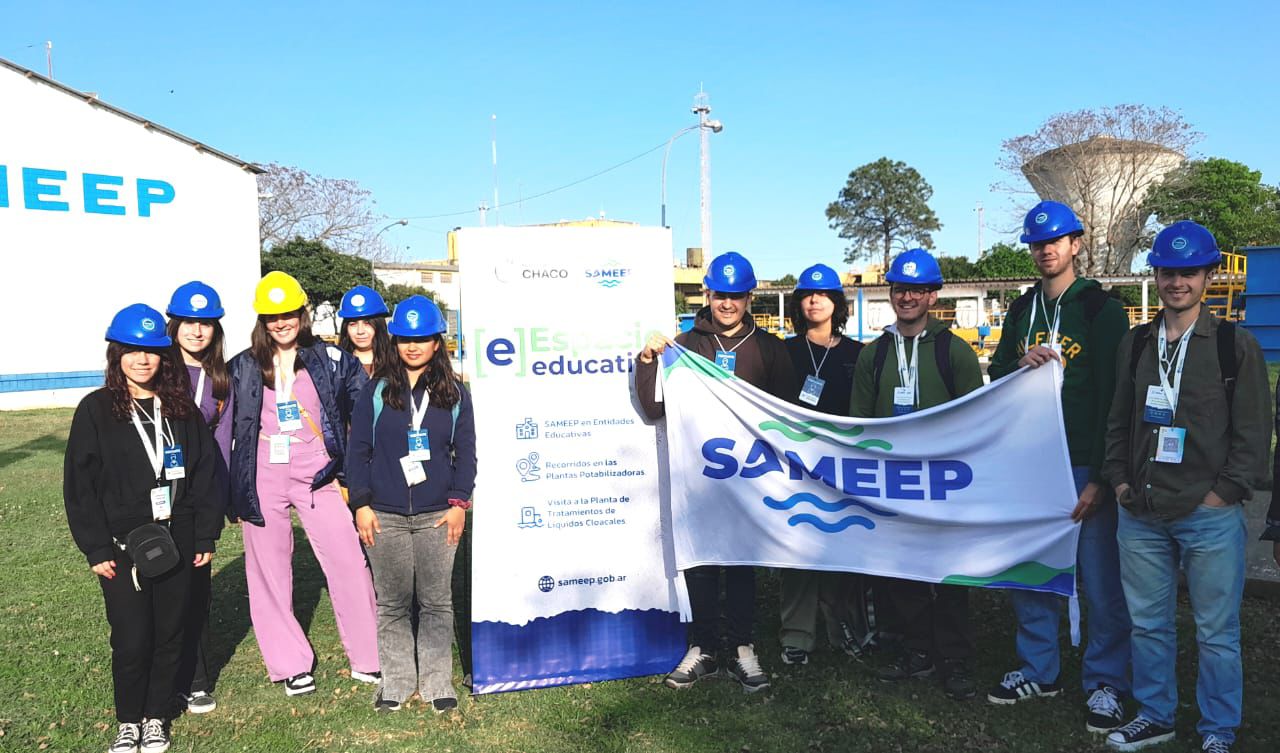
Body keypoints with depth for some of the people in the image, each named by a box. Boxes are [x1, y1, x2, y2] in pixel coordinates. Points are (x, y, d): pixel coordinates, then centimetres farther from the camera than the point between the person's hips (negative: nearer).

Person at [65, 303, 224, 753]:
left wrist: (205, 536, 1)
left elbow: (204, 472, 5)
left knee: (169, 634, 9)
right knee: (131, 640, 1)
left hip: (176, 542, 2)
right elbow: (79, 484, -3)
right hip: (122, 545, -2)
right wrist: (96, 548, -8)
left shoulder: (180, 408, 5)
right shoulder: (96, 410, -3)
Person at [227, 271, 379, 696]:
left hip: (317, 477, -1)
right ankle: (290, 665, 20)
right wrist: (232, 493, 6)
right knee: (270, 573, 6)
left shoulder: (331, 360, 3)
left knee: (349, 564, -3)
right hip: (262, 481, 1)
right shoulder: (243, 368, 6)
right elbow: (226, 429, 9)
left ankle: (369, 660, 9)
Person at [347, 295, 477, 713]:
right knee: (392, 603, 8)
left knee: (437, 602, 5)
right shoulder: (376, 391, 3)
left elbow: (465, 452, 7)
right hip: (385, 517, 0)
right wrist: (361, 504, -2)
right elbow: (358, 450, 4)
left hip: (437, 516, 0)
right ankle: (396, 682, 20)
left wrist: (459, 503, -1)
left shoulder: (455, 394, 6)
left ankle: (437, 682, 16)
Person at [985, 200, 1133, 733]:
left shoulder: (1101, 309, -4)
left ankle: (1105, 683, 15)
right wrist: (1020, 363, -7)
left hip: (1083, 468, -5)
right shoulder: (1021, 311, 13)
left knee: (1100, 580, 0)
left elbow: (1114, 396, -9)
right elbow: (996, 376, 17)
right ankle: (1038, 670, 26)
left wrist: (1100, 477, -14)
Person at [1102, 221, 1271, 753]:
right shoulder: (1135, 344, 10)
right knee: (1147, 623, 13)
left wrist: (1224, 493, -9)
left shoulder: (1235, 345, -2)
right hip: (1141, 513, 4)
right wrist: (1120, 480, 5)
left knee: (1217, 631, 6)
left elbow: (1254, 431, -3)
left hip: (1210, 515, -4)